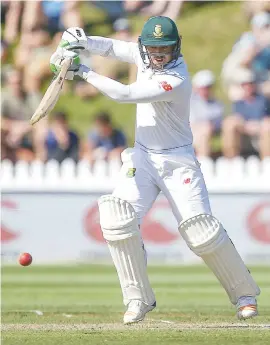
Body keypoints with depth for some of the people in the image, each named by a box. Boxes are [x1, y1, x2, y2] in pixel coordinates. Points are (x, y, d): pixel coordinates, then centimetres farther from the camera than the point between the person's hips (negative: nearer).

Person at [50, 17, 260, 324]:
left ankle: (244, 293, 10)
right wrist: (82, 42, -16)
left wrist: (83, 73, -27)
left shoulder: (176, 81, -25)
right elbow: (111, 47, 6)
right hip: (143, 157, 6)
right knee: (118, 218, -16)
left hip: (178, 161, -6)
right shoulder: (143, 54, -2)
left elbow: (125, 94, -30)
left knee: (201, 230, -11)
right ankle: (139, 298, -7)